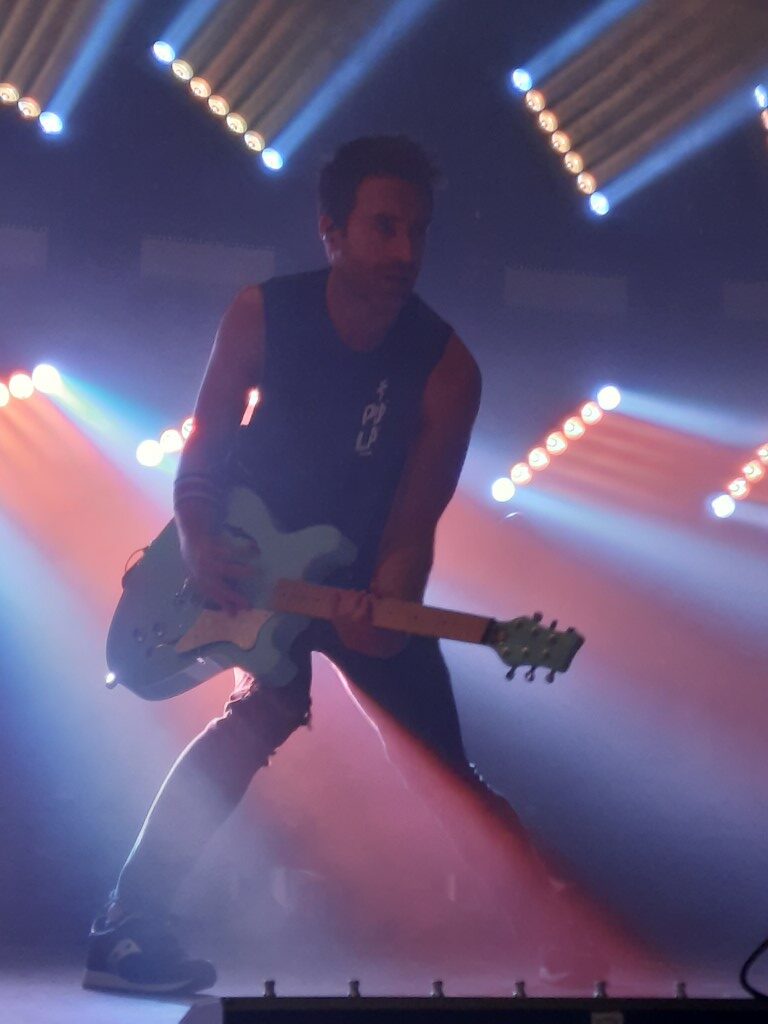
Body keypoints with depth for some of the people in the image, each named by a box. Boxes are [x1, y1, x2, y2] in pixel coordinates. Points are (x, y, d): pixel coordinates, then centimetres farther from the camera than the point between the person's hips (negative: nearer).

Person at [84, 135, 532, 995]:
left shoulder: (445, 368, -19)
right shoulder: (263, 315, -17)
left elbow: (412, 523, -18)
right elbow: (201, 456, -8)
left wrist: (385, 611, -36)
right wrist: (197, 542, -25)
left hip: (360, 574, 1)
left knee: (444, 777, -3)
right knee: (268, 709, -26)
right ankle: (129, 921, -18)